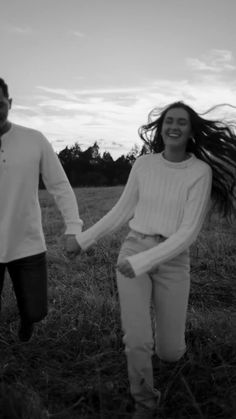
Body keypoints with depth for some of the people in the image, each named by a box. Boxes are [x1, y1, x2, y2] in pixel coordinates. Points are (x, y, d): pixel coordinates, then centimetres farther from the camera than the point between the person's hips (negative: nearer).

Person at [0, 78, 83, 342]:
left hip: (28, 245, 0)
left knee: (35, 312, 9)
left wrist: (73, 228, -10)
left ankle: (25, 318, 45)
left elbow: (60, 186, -2)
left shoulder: (34, 140, -6)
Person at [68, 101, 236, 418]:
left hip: (173, 261, -1)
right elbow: (122, 211, 11)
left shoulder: (201, 171, -9)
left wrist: (142, 262, -23)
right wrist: (85, 238, 12)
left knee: (170, 352, 6)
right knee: (137, 342, -9)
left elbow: (189, 232, -15)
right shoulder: (143, 164, 0)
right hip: (132, 252, 1)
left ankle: (170, 336, 45)